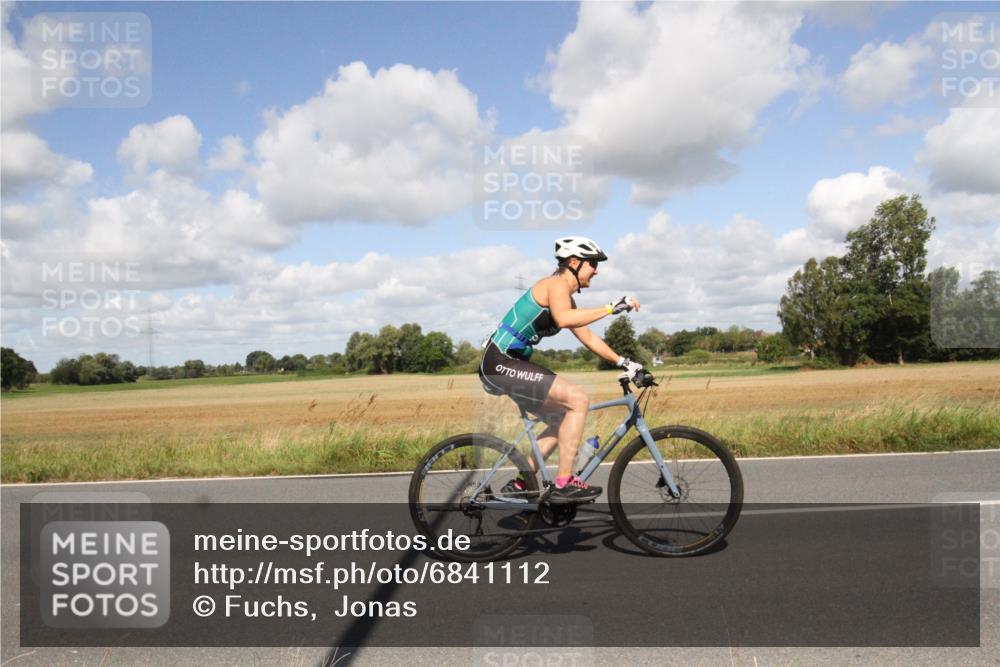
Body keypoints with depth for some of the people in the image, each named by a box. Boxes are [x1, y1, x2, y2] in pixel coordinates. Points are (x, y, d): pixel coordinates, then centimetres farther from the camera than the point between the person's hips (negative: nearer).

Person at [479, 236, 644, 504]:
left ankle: (518, 485, 17)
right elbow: (563, 319, -31)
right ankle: (564, 483, -12)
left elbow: (588, 337, 24)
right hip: (501, 362, -11)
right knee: (578, 400, -16)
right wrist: (612, 308, -28)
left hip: (508, 364, 11)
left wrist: (623, 362, 18)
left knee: (562, 420, 15)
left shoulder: (566, 297, 20)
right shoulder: (557, 283, -10)